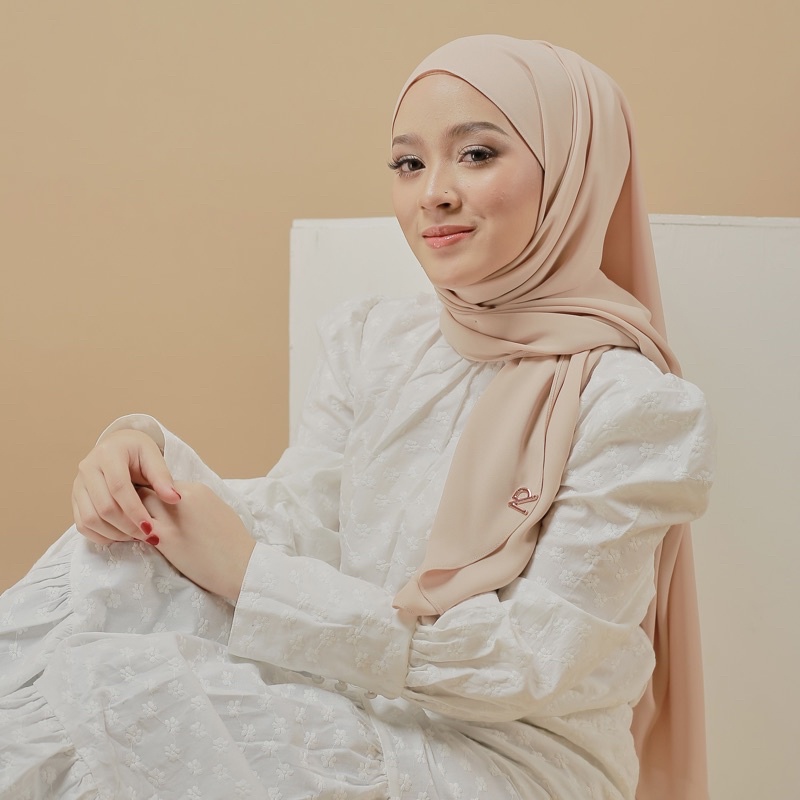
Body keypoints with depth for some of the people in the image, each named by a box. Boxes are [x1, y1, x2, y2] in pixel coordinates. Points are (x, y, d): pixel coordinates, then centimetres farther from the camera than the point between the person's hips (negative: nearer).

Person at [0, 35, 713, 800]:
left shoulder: (639, 404, -16)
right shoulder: (372, 339, 4)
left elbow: (534, 663, -18)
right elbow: (291, 522, 2)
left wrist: (250, 572, -22)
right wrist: (146, 455, -19)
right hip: (361, 721, 5)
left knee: (105, 688, -24)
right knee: (107, 563, -17)